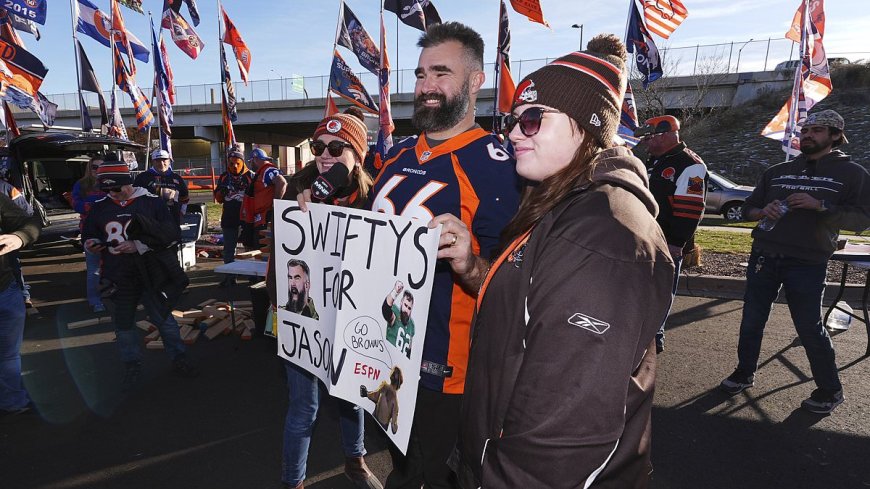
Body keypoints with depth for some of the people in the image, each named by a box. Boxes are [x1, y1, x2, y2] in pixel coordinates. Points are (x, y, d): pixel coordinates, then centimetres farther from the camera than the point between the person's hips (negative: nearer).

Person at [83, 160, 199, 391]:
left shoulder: (152, 202, -8)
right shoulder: (99, 207, 5)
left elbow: (172, 233, -14)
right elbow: (88, 234, 18)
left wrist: (139, 245, -22)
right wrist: (90, 244, -6)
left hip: (149, 274, -3)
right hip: (118, 278, 4)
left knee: (164, 318, 5)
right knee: (123, 324, 13)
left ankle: (179, 360, 20)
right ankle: (132, 367, 30)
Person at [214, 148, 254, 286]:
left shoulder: (250, 176, -3)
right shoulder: (224, 177, 10)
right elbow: (218, 199, 13)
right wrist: (222, 191, -9)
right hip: (229, 219, 4)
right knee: (228, 249, 8)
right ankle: (230, 277, 17)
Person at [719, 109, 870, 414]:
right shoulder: (777, 172, 13)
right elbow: (748, 208, 15)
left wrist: (820, 206, -19)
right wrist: (763, 211, -7)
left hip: (808, 263, -4)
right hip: (764, 256, 4)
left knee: (810, 327, 3)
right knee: (751, 321, 9)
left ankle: (830, 390, 23)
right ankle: (744, 374, 26)